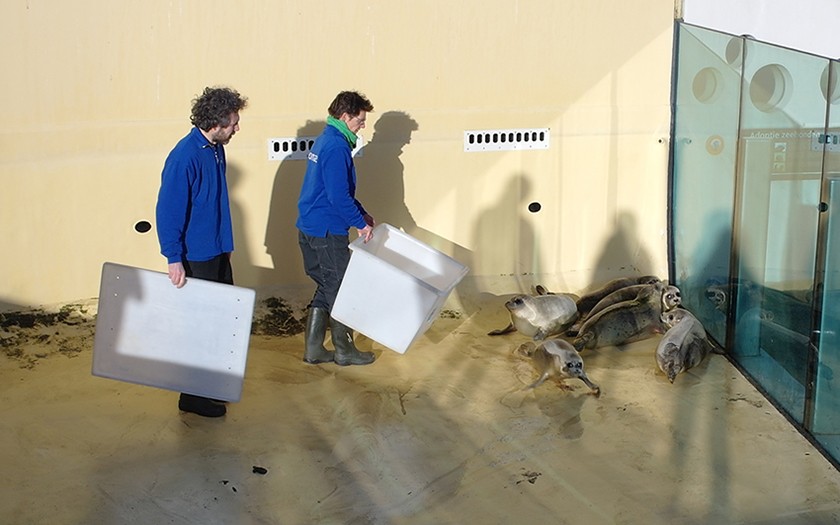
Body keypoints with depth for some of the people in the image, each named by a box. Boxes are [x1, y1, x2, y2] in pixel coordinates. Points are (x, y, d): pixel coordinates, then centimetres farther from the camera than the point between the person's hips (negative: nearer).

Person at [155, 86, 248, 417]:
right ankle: (193, 396, 14)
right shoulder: (185, 157, -22)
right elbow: (168, 210, -21)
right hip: (195, 256, -9)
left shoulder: (216, 148, 5)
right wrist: (174, 258, -22)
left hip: (218, 250, 9)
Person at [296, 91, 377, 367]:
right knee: (340, 289, 3)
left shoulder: (325, 140, 13)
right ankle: (344, 350, 16)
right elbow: (339, 196, -23)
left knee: (326, 288, 16)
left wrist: (361, 212, 20)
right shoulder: (337, 147, -19)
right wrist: (360, 223, -12)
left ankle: (313, 349, 19)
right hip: (327, 231, -10)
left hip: (309, 228, 10)